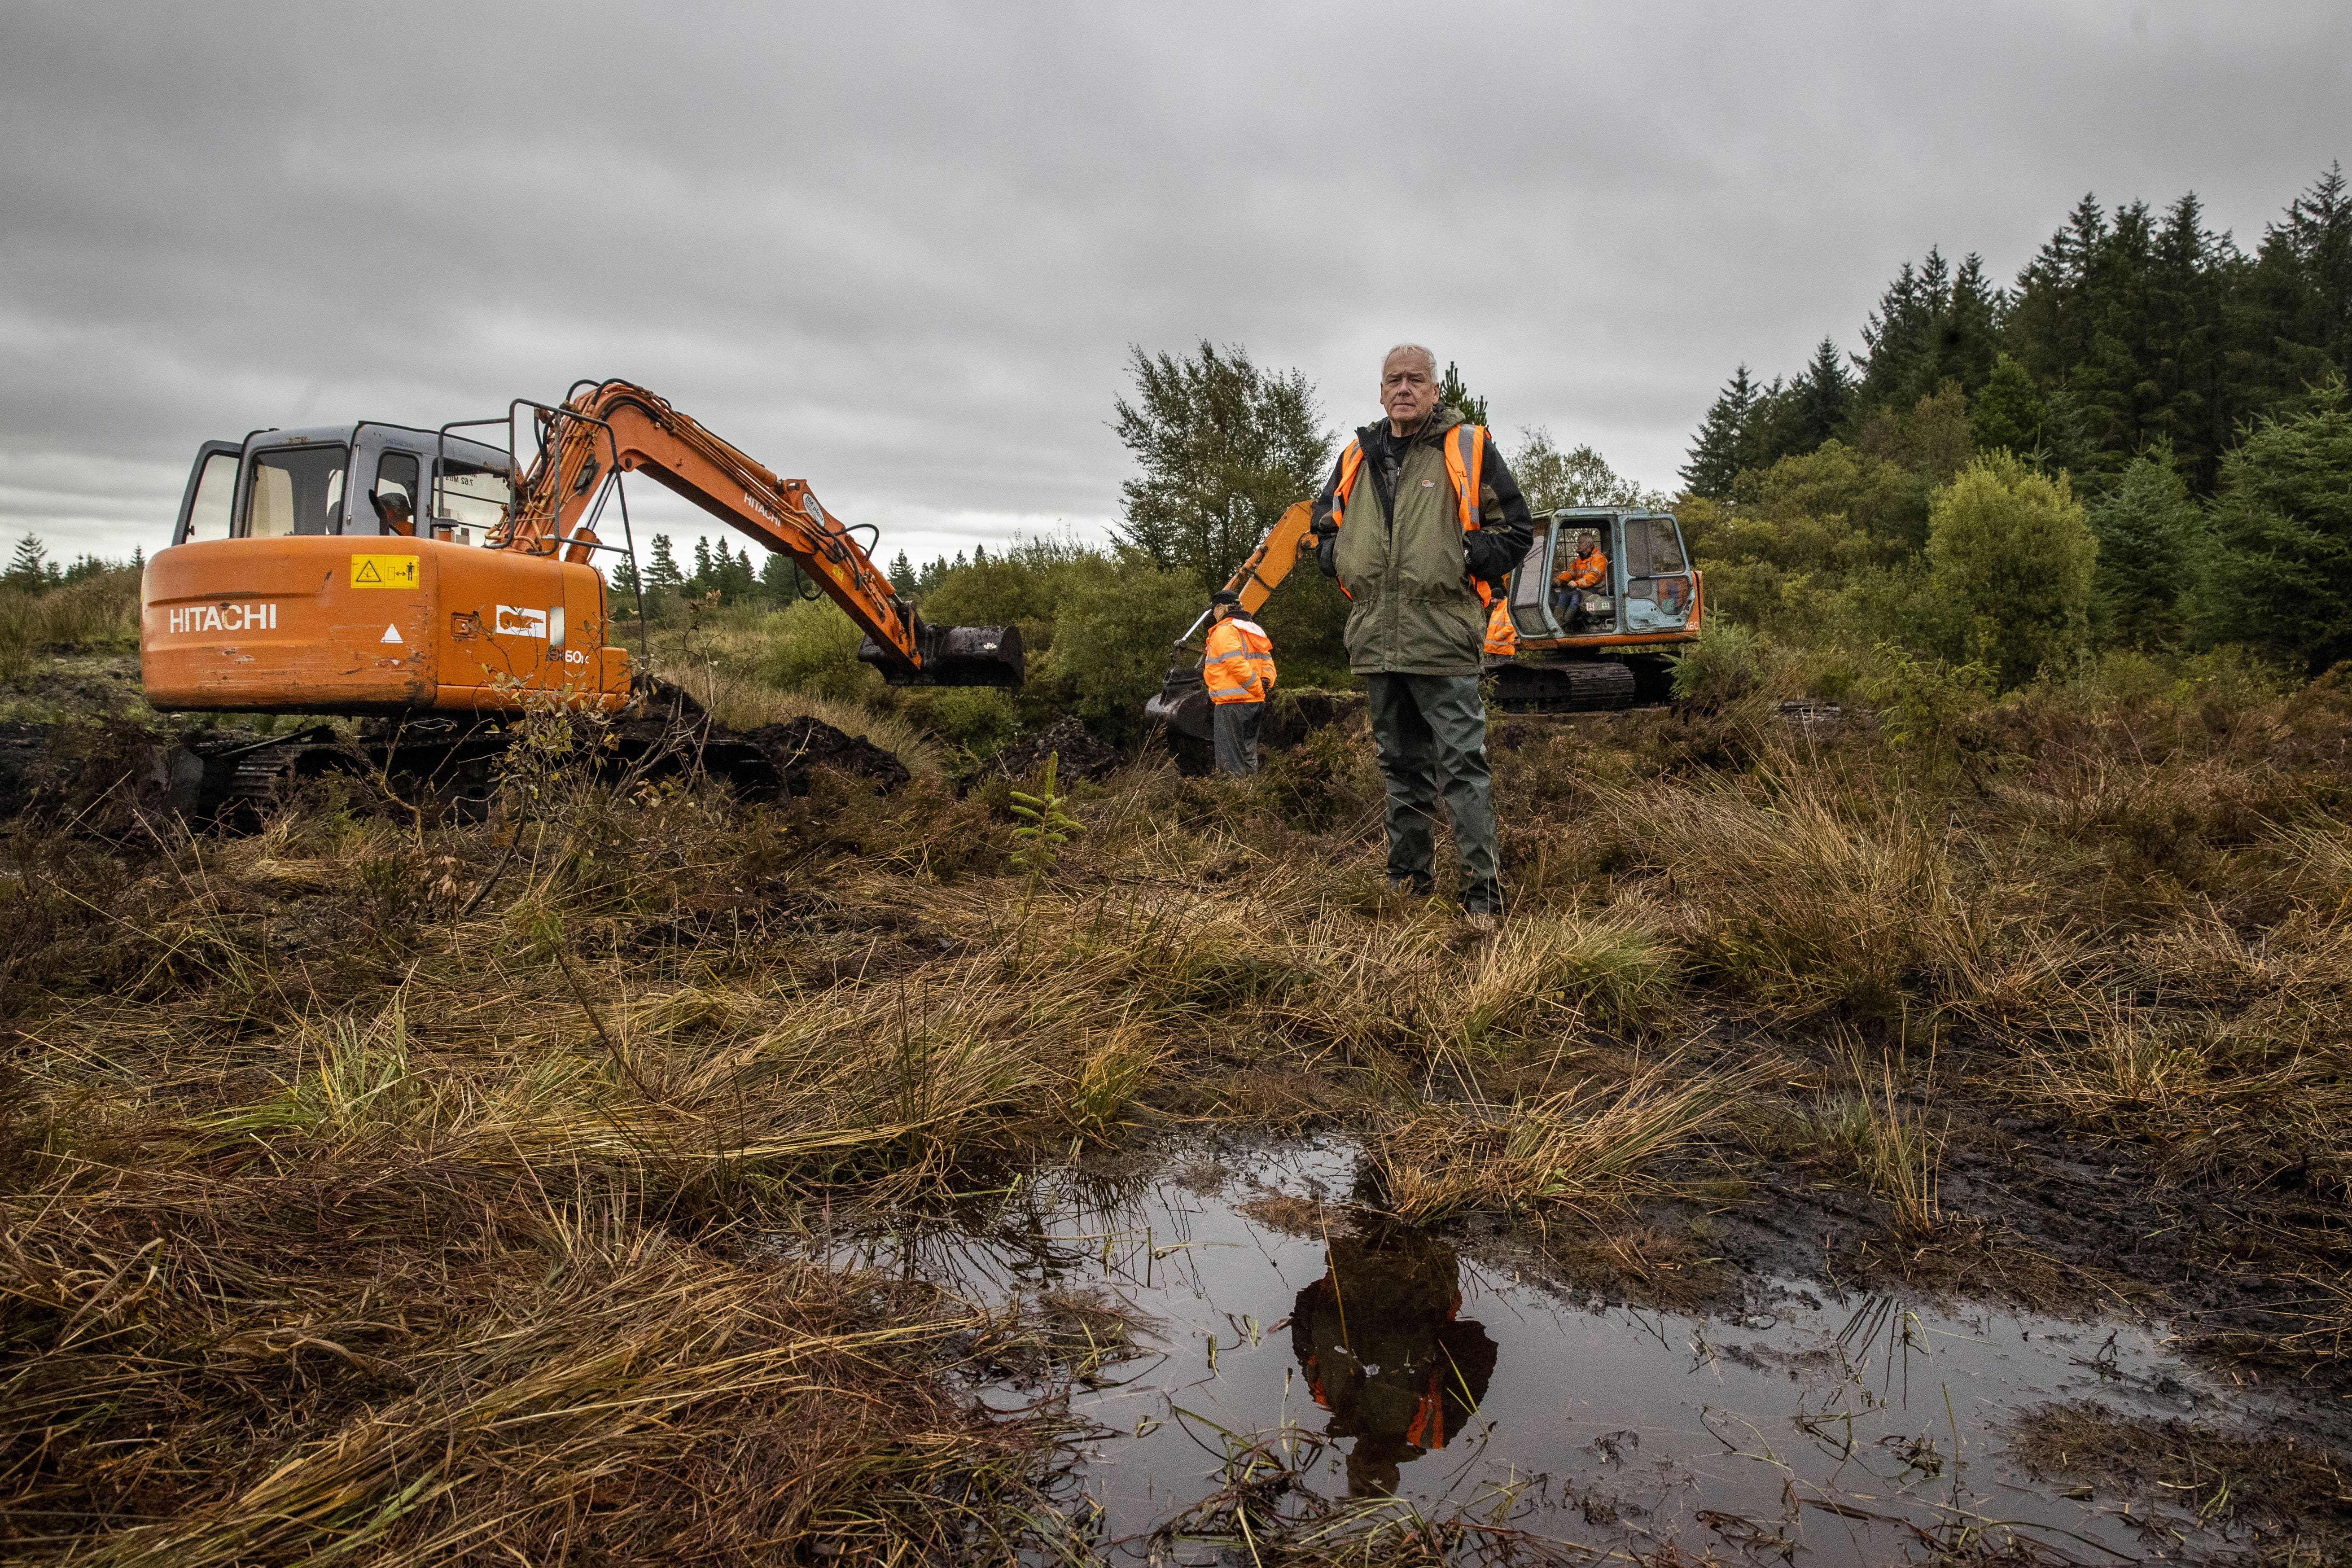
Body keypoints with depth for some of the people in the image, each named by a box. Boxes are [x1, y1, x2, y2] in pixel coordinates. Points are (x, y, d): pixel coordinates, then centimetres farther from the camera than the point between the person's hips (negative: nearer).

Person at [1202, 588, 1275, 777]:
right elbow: (1267, 662, 14)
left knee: (1230, 758, -5)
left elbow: (1237, 665, -21)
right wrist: (1267, 683, -2)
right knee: (1248, 753, 15)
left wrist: (1259, 689, -16)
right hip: (1255, 703, 8)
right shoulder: (1253, 630, 19)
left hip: (1233, 703, -8)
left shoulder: (1224, 630, -10)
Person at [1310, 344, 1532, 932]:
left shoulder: (1468, 449, 2)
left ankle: (1483, 893, -4)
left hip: (1442, 640, -5)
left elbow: (1517, 530, 3)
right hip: (1376, 641, 5)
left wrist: (1461, 558, -10)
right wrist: (1343, 563, 7)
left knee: (1463, 766, -7)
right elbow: (1324, 528, 27)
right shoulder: (1357, 459, 15)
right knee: (1400, 763, 15)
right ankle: (1408, 872, 27)